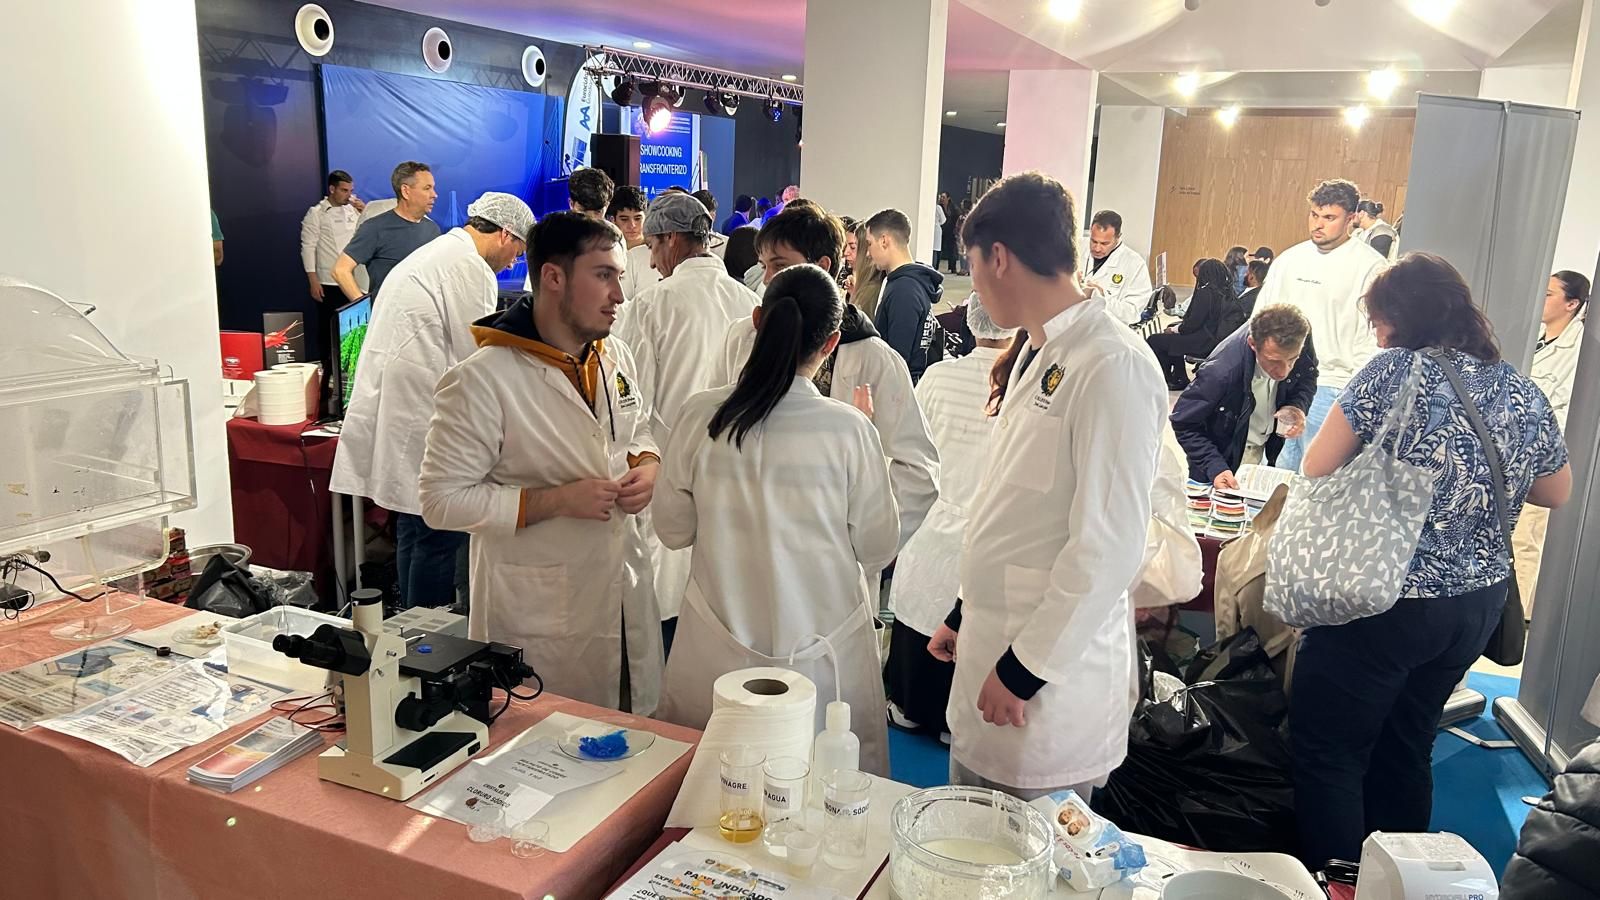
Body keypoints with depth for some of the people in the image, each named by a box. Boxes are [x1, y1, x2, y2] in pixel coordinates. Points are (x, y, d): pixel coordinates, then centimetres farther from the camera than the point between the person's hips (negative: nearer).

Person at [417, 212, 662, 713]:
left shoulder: (615, 356, 4)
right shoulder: (483, 379, -18)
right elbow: (443, 500, -17)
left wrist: (647, 466, -3)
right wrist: (556, 501, -23)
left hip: (626, 589, 7)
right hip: (538, 611, -6)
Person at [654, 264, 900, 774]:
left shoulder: (701, 416, -10)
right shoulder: (849, 430, -16)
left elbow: (673, 530, 2)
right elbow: (877, 549, -3)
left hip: (717, 650, 2)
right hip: (824, 654, -2)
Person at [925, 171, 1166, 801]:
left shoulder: (1113, 369, -19)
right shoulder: (1035, 355, 11)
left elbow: (1108, 545, -22)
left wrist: (1024, 670, -17)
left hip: (1049, 680, -8)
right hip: (994, 645, 9)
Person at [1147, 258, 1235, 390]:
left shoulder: (1205, 292, -19)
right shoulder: (1228, 292, 7)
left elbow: (1194, 324, -19)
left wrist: (1174, 329, -1)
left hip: (1204, 344, -10)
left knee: (1153, 341, -5)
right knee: (1171, 337, 29)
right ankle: (1179, 378, 28)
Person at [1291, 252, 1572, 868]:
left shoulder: (1395, 371, -15)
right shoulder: (1526, 395, 3)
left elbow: (1315, 469, -10)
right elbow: (1557, 493, 17)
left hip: (1382, 603, -7)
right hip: (1477, 606, 7)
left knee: (1328, 754, 4)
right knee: (1404, 753, 21)